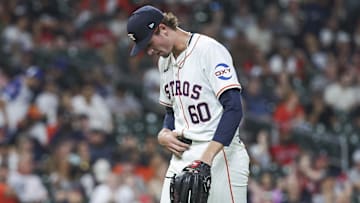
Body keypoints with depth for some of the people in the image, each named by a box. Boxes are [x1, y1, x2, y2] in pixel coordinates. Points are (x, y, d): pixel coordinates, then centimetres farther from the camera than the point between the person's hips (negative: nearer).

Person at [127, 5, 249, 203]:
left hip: (219, 155, -7)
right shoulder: (165, 60, 16)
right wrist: (163, 134, 4)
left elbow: (233, 108, -19)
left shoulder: (209, 50, -11)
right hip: (181, 155, 7)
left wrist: (206, 158, -28)